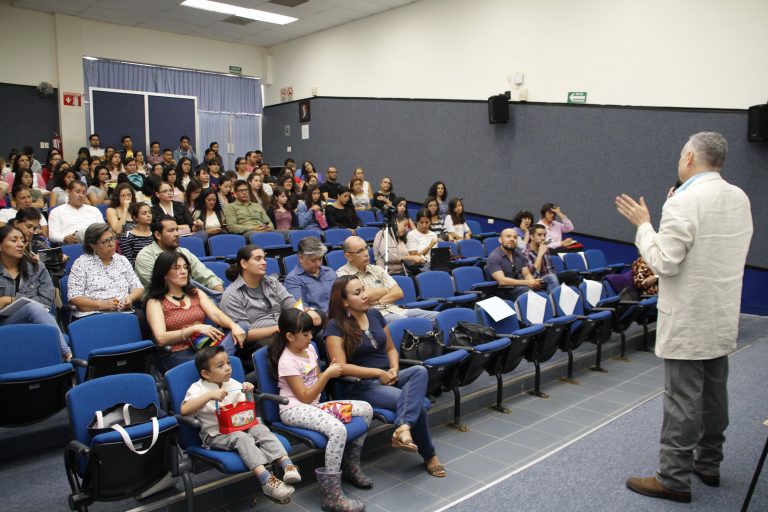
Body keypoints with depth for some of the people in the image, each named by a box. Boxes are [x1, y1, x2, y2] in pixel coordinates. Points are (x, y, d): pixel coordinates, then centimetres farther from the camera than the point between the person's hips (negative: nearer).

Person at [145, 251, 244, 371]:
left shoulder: (196, 293, 19)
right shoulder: (155, 302, 5)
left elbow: (216, 314, 2)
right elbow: (161, 338, -10)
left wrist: (234, 326, -20)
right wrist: (195, 328, -21)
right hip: (177, 355, -5)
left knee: (242, 327, -24)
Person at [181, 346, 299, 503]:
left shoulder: (233, 384, 10)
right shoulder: (197, 388, -4)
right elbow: (184, 410, -23)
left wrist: (248, 394, -7)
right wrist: (209, 396, -30)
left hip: (239, 427, 5)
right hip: (215, 435, -5)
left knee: (260, 429, -24)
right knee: (242, 438, -33)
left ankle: (286, 465, -36)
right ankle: (266, 480, -46)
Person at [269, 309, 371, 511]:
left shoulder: (309, 349, 9)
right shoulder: (287, 361, -14)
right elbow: (305, 397, -17)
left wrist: (329, 372, -7)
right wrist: (327, 375, -20)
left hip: (314, 405, 8)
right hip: (294, 410, -8)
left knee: (365, 409, -1)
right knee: (338, 429, -35)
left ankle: (351, 465, 14)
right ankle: (332, 495, -26)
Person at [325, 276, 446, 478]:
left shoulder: (375, 314, 11)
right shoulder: (335, 326, -7)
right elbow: (341, 367, -15)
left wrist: (394, 368, -3)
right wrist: (378, 372, -16)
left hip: (388, 377, 6)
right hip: (361, 385, -6)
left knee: (420, 371, -29)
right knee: (416, 403, -27)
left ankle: (403, 429, -42)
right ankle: (429, 456, -10)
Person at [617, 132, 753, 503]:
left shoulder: (684, 202, -20)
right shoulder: (740, 198, 5)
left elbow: (665, 263, -20)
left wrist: (643, 225, -8)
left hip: (688, 322, -8)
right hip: (722, 319, 8)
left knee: (682, 401, -1)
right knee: (714, 394, 18)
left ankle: (674, 479, 9)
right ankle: (709, 464, 32)